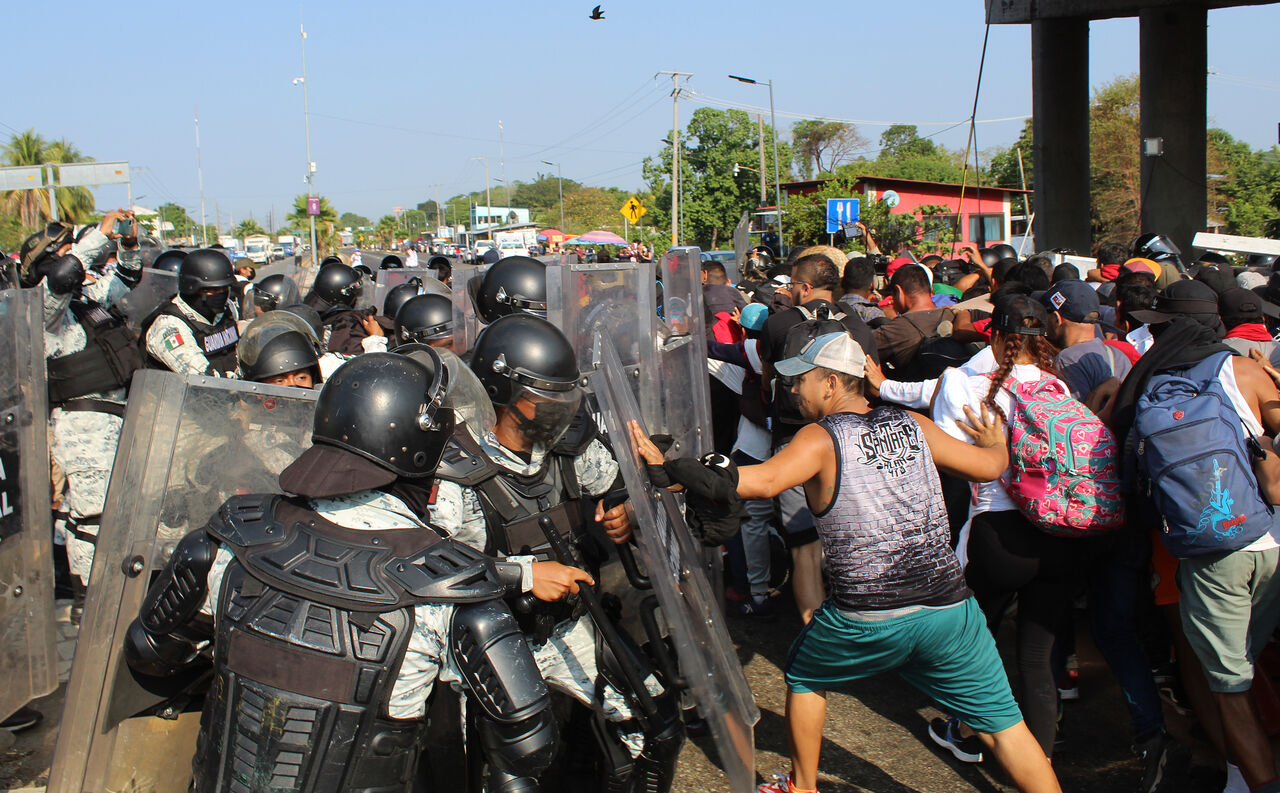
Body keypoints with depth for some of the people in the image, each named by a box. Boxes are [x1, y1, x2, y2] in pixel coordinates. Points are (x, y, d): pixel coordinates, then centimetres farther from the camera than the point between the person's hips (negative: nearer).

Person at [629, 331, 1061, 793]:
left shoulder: (821, 438, -6)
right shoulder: (911, 425, 7)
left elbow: (763, 482, -24)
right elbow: (989, 466, 15)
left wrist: (670, 471, -23)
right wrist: (996, 443, 39)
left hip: (866, 620, -3)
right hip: (948, 607, 3)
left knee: (804, 677, 26)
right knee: (1004, 725, 10)